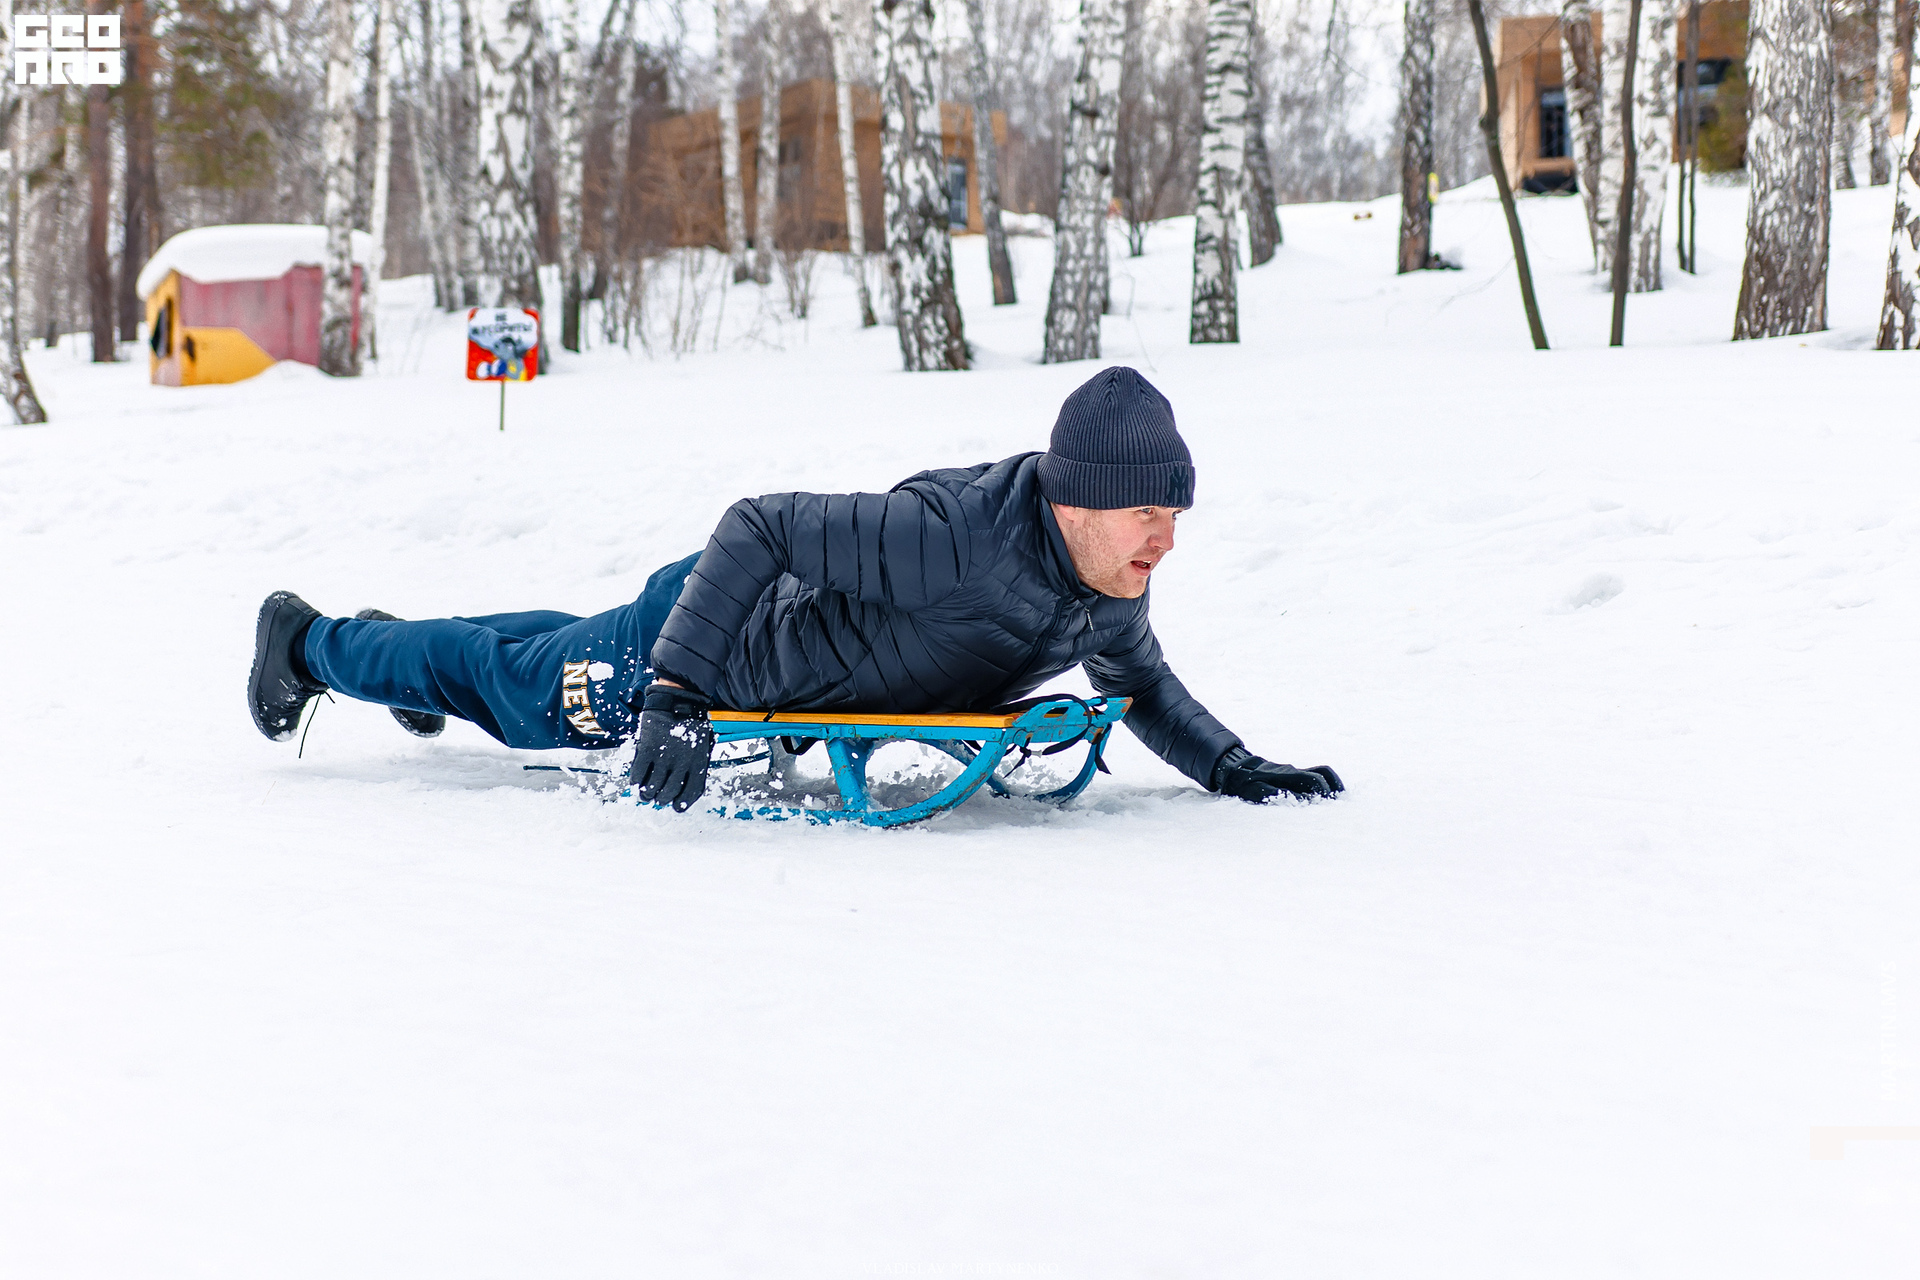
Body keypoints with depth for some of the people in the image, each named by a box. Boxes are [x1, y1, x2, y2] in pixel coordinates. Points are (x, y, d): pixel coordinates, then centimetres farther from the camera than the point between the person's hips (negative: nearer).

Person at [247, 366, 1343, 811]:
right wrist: (675, 698, -45)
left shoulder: (1112, 591, -19)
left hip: (782, 640, 8)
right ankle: (309, 640, 43)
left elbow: (1145, 686, 4)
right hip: (711, 643, -8)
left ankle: (416, 648, 63)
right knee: (515, 688, 17)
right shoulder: (954, 536, -44)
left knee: (577, 655, 35)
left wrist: (1234, 769, -12)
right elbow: (757, 525, -41)